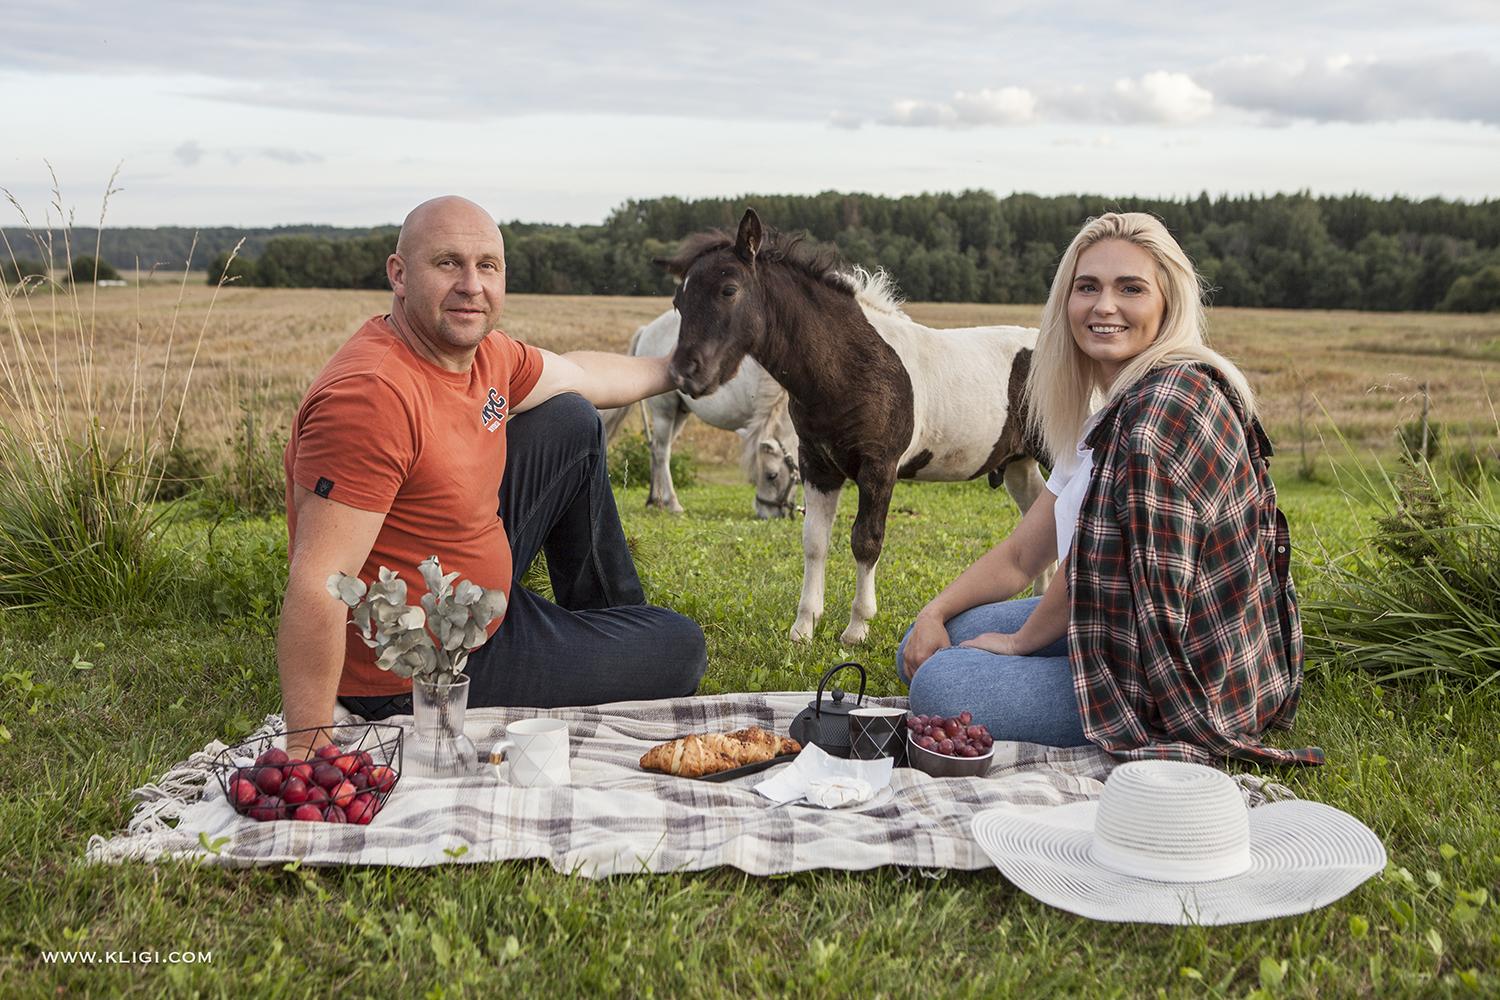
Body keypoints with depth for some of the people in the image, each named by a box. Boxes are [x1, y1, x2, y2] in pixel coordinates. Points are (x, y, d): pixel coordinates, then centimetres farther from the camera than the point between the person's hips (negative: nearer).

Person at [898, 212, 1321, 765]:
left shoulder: (1165, 404, -24)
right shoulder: (1112, 407, 10)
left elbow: (1092, 562, -20)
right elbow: (1020, 554, 9)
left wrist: (1020, 640, -5)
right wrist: (933, 614, -4)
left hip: (1190, 690, -10)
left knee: (940, 685, -14)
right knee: (923, 649, 11)